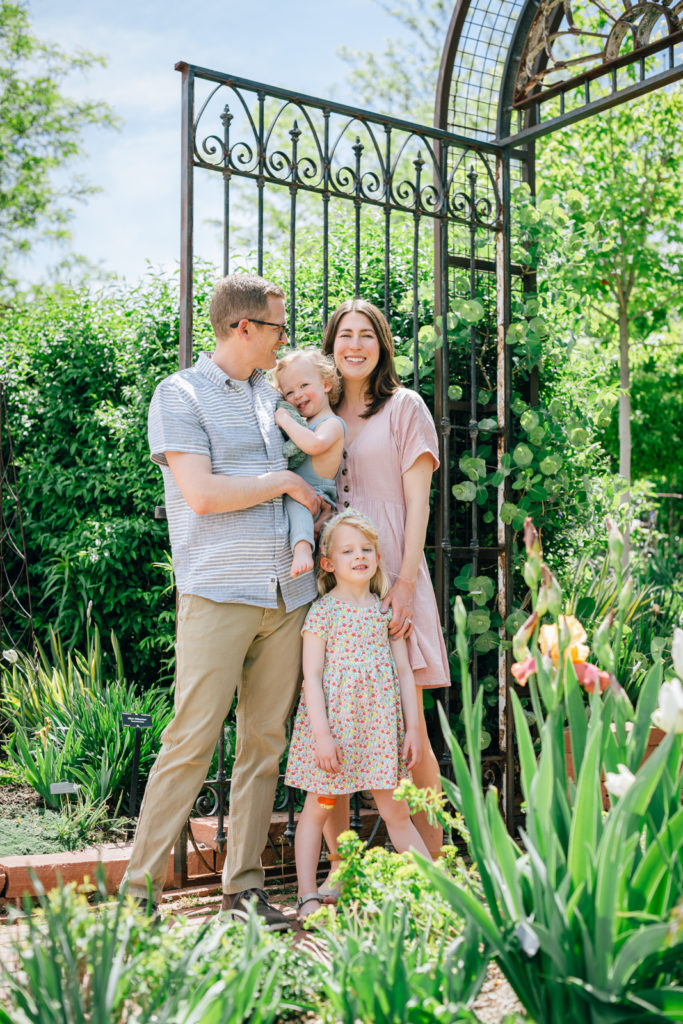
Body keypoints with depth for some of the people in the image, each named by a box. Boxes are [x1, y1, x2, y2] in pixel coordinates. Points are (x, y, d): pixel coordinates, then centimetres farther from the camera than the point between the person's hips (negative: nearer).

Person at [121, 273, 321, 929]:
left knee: (265, 740, 6)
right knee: (192, 740, -8)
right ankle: (140, 887, 2)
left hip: (287, 597, 6)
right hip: (218, 595, -6)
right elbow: (202, 494, -13)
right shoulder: (180, 395, -1)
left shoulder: (273, 396, 19)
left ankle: (243, 885, 14)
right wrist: (283, 482, -4)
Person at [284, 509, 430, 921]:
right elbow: (312, 676, -8)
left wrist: (413, 728, 4)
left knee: (396, 811, 9)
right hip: (333, 719, -3)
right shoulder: (323, 611, -4)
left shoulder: (386, 609, 8)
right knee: (317, 807, 6)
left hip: (380, 724, 3)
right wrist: (322, 734, -15)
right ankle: (308, 897, 13)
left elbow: (404, 671, 9)